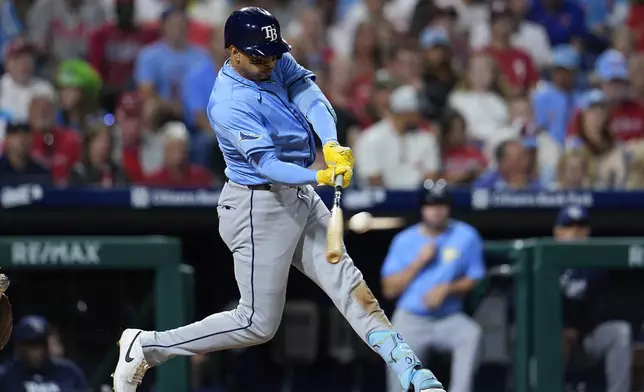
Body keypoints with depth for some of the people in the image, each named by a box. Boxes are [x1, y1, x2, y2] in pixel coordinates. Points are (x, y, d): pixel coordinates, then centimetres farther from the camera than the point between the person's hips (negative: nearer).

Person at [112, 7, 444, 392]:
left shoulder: (277, 64, 0)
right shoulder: (229, 104, -24)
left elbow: (311, 97, -15)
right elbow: (268, 165, -30)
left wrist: (332, 144, -34)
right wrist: (321, 177, -46)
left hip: (301, 199, 8)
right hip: (260, 208, -8)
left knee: (349, 283, 5)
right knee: (258, 324, -3)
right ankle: (147, 348, 7)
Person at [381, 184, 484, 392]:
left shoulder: (466, 236, -1)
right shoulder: (404, 240, 1)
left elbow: (474, 279, 3)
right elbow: (389, 289, -3)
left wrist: (447, 289, -16)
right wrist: (419, 262, -14)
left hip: (449, 319, 0)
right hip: (411, 319, 0)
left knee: (471, 334, -31)